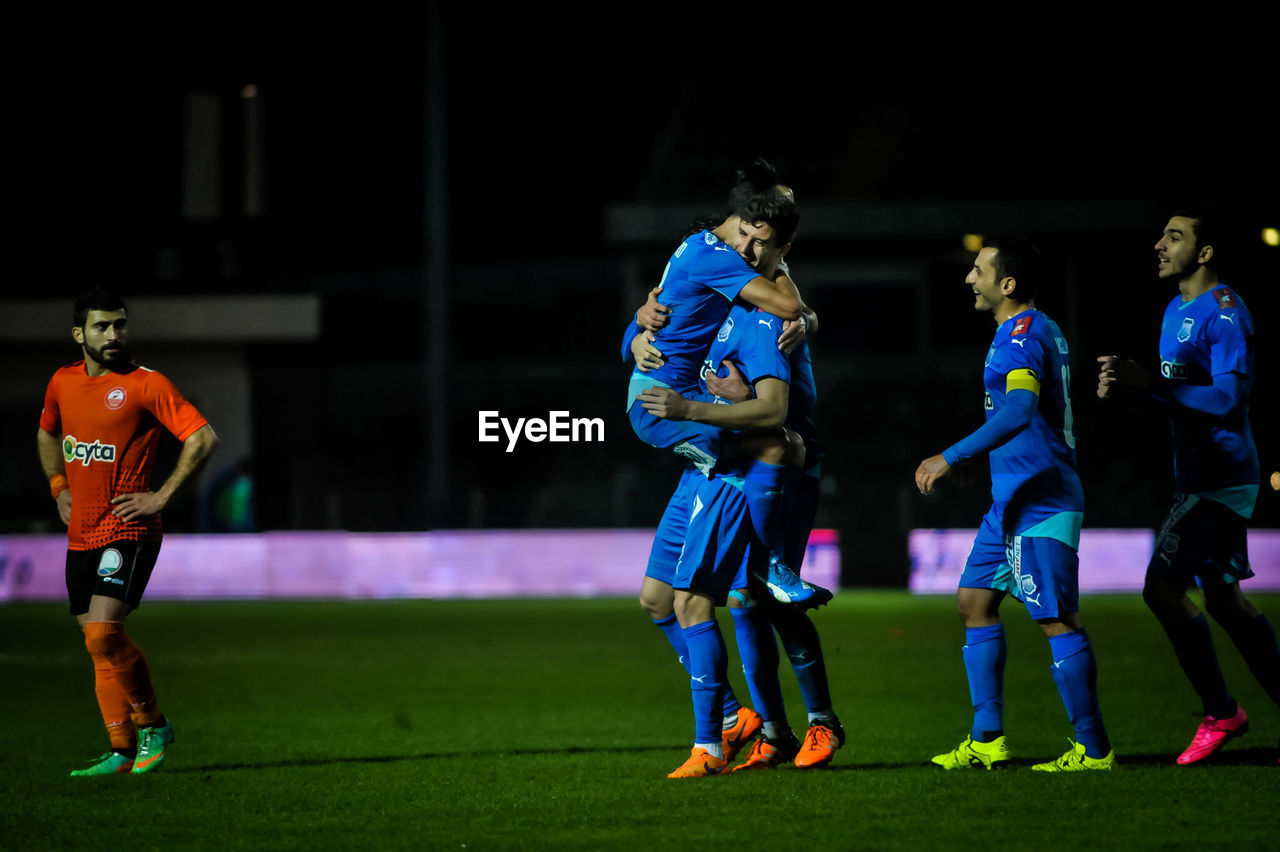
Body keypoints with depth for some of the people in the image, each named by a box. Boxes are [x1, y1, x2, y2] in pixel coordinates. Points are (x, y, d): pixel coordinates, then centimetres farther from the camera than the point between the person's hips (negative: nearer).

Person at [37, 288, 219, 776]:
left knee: (103, 633, -18)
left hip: (128, 531, -6)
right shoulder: (62, 383, 8)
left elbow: (203, 438, -13)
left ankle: (152, 724, 1)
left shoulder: (145, 385, -10)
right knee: (99, 644, 6)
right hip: (81, 533, 6)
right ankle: (122, 750, 12)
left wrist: (163, 496, -13)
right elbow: (47, 434, 29)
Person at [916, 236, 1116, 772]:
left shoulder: (1024, 335, -16)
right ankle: (987, 740, 13)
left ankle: (1094, 749, -5)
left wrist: (951, 457, -33)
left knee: (1057, 620, -9)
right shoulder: (1038, 330, 17)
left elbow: (1019, 411, -31)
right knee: (974, 602, 11)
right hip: (1012, 500, 11)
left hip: (1038, 505, -11)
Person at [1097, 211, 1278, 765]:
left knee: (1163, 588, -13)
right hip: (1200, 476, 10)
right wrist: (1129, 387, 4)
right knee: (1224, 598, 12)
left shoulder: (1224, 313, -14)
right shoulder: (1176, 312, 16)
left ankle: (1220, 714, -4)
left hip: (1219, 478, -10)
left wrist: (1148, 383, -26)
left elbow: (1230, 397, -23)